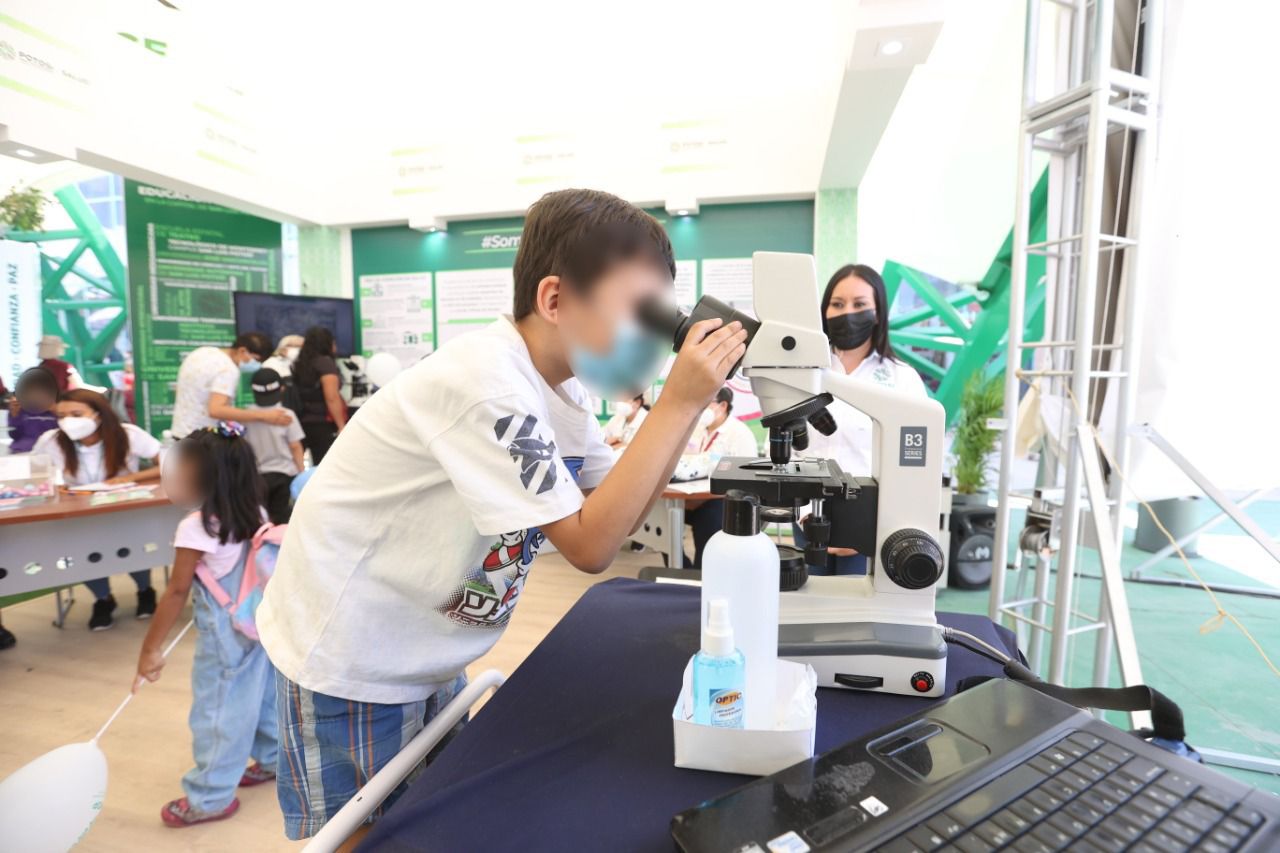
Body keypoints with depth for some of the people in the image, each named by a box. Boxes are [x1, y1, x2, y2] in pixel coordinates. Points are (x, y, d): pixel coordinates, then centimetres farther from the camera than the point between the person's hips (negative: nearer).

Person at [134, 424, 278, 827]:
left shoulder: (195, 528, -18)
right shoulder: (254, 516, 1)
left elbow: (177, 592, -17)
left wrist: (150, 649, -9)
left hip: (226, 635, -7)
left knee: (217, 711, 8)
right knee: (263, 695, 22)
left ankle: (210, 797, 23)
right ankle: (274, 758, 38)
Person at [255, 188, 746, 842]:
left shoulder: (554, 383, -2)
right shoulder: (484, 382, -29)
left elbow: (618, 513, 0)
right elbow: (591, 545, -30)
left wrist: (691, 400, -10)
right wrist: (677, 403, -28)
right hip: (346, 668, -7)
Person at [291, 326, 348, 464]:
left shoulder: (302, 364, 14)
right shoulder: (325, 362, -8)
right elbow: (332, 398, -17)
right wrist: (342, 426, -17)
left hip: (307, 423, 8)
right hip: (325, 424, -8)